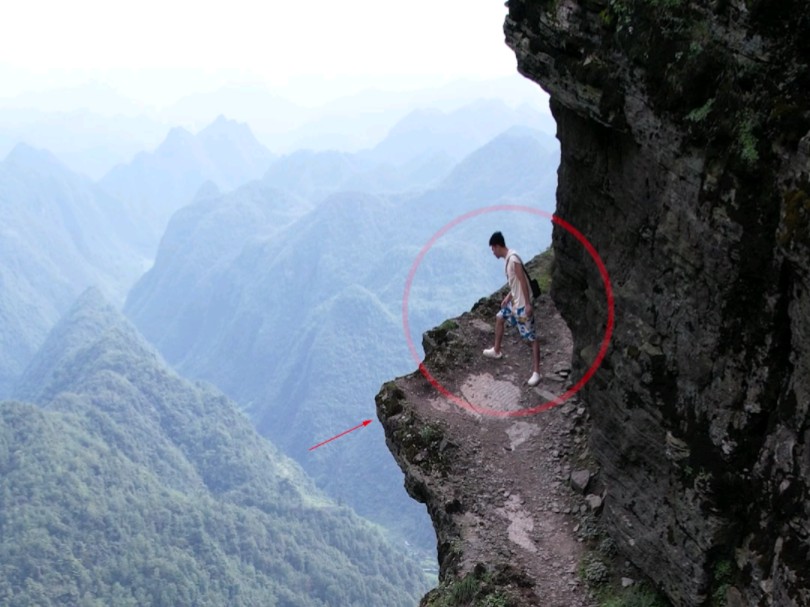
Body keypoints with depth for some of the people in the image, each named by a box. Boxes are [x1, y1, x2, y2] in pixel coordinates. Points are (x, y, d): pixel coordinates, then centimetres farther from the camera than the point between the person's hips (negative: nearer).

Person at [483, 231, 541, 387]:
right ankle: (496, 350, 46)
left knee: (531, 337, -7)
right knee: (499, 318, 29)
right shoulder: (508, 258, 9)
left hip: (522, 304, -11)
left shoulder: (513, 258, -23)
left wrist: (528, 304, -25)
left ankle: (536, 372, -8)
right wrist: (508, 297, 19)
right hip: (514, 302, 11)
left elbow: (523, 281, -25)